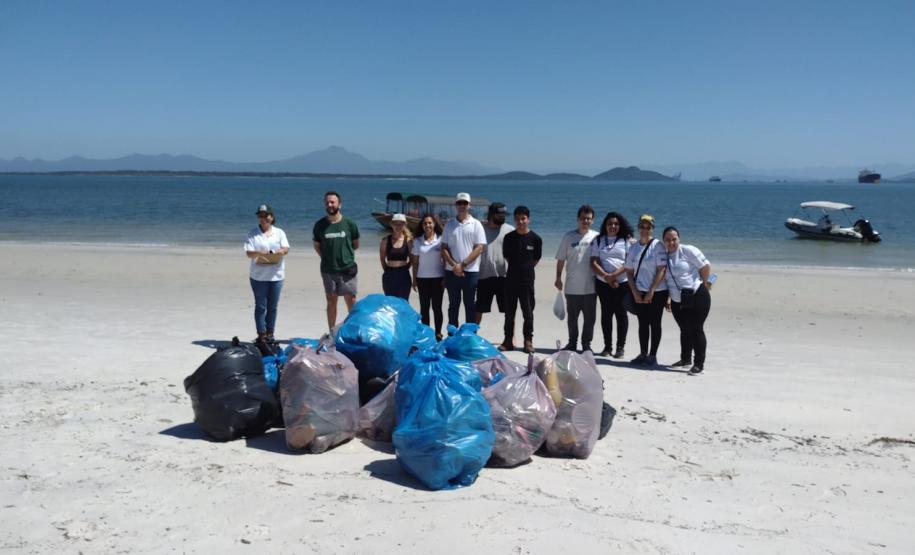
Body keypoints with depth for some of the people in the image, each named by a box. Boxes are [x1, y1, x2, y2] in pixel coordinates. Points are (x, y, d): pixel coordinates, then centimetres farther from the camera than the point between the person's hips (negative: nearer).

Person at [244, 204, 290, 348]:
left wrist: (276, 252, -24)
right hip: (258, 276, -2)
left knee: (272, 307, 7)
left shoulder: (279, 233, 10)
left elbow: (286, 249, -3)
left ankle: (270, 333, 16)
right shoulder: (252, 234, 5)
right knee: (261, 306, 0)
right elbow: (248, 252, -5)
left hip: (276, 275, 2)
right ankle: (261, 335, 4)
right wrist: (258, 253, -27)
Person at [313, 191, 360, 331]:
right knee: (331, 301, 9)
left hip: (347, 269, -1)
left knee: (351, 301, -1)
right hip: (328, 270, 2)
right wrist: (328, 258, 6)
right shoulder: (320, 225, 0)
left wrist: (344, 254, 7)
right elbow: (316, 245, 12)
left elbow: (356, 245, 8)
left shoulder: (350, 224, -2)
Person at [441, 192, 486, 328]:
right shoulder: (449, 225, 8)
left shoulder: (476, 224, 1)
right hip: (452, 271, 2)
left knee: (470, 305, 4)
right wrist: (454, 265, -10)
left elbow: (479, 248, -6)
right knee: (453, 305, 9)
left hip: (470, 271, -2)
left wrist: (463, 264, -12)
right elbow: (444, 248, 4)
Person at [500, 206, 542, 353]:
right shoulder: (509, 237, 2)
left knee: (528, 312, 3)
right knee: (509, 311, 6)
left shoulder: (535, 238, -2)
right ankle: (508, 340, 14)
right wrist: (516, 267, 12)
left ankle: (528, 341, 12)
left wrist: (526, 268, 8)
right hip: (511, 279, 2)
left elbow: (537, 258, 8)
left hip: (527, 280, -2)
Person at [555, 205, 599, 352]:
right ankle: (572, 343, 24)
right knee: (572, 318, 10)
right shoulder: (569, 237, 1)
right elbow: (561, 259, 4)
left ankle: (586, 344, 19)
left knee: (590, 318, 6)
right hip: (572, 286, 0)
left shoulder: (596, 237, 2)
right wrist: (558, 278, 1)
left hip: (590, 286, 0)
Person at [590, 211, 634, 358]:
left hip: (622, 283, -2)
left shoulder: (627, 241, 3)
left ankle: (621, 347, 8)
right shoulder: (598, 240, 9)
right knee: (606, 313, 7)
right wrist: (606, 276, -13)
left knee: (621, 313, 1)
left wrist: (614, 275, -17)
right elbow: (594, 262, 1)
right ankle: (607, 346, 15)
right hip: (603, 283, 2)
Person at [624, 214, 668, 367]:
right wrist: (635, 292, -2)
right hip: (639, 293, 5)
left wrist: (651, 292, -15)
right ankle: (643, 354, 19)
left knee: (654, 324, 2)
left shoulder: (657, 246, -7)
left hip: (657, 292, -4)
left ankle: (652, 356, 9)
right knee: (642, 324, 10)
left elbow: (661, 270, -12)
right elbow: (629, 271, 9)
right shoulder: (633, 248, 8)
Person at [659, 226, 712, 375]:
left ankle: (699, 363, 3)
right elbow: (662, 277, 14)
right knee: (685, 330, 16)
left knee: (696, 329, -3)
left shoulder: (688, 251, -9)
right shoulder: (662, 256, 7)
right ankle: (685, 358, 31)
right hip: (677, 301, 5)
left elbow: (706, 266, -8)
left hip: (697, 297, -5)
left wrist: (702, 284, 0)